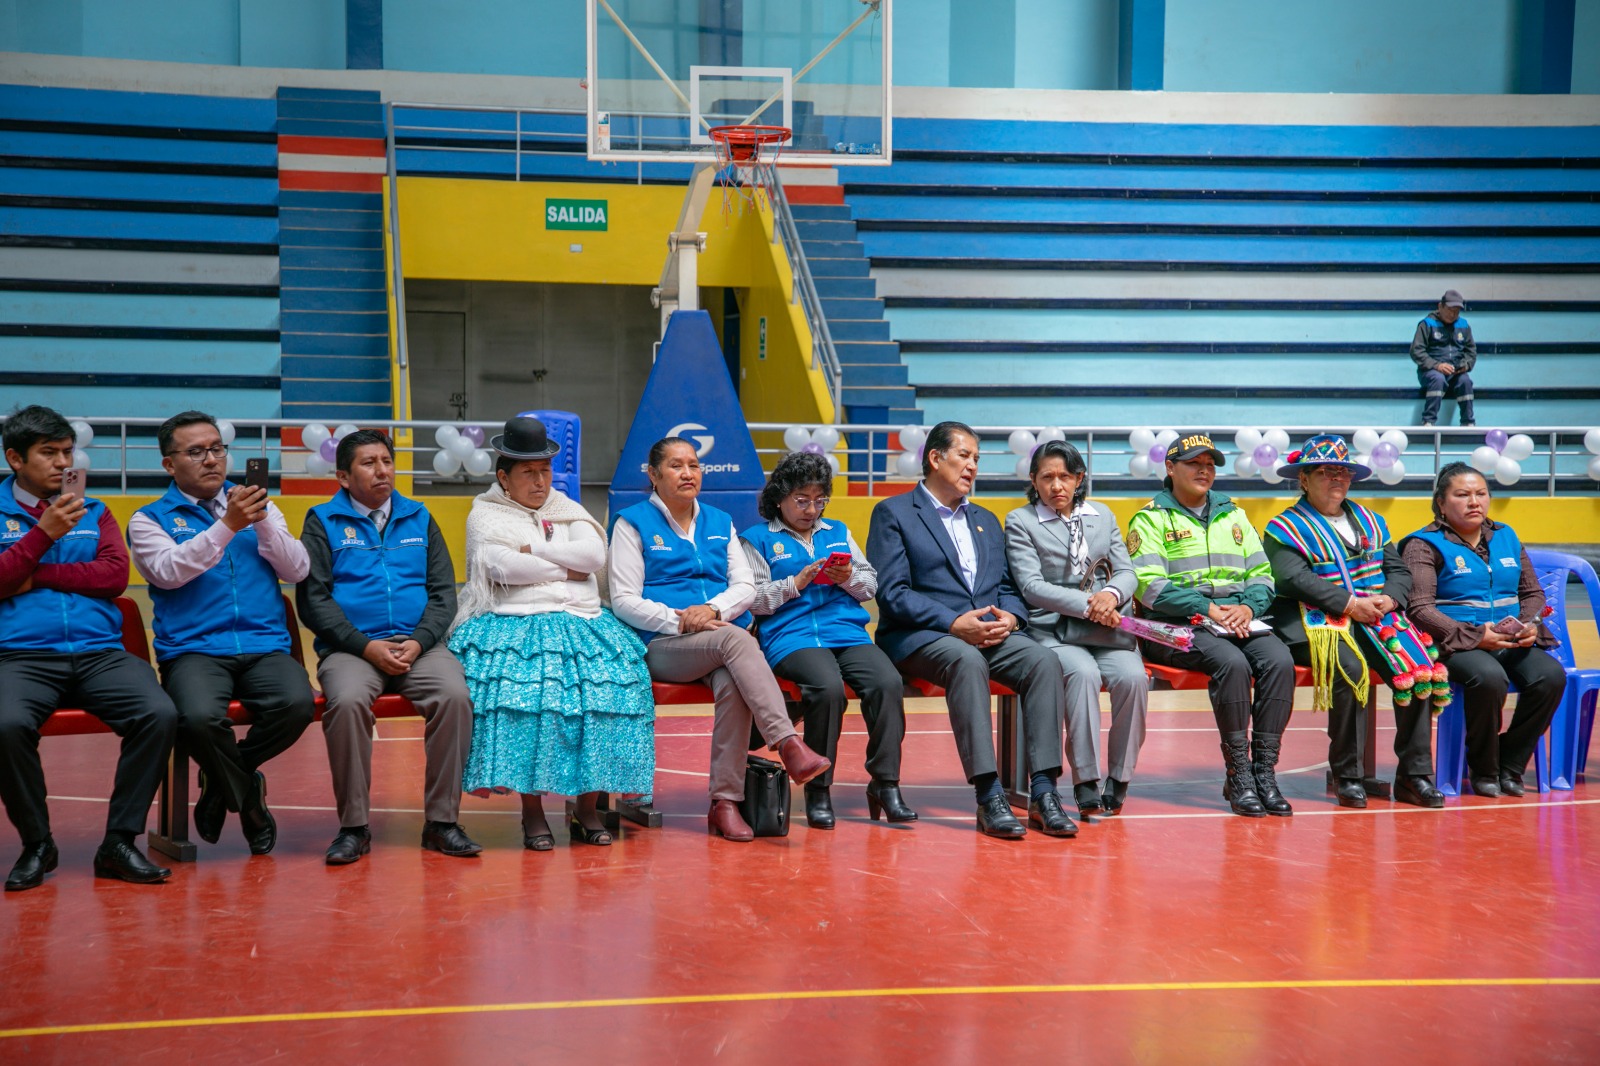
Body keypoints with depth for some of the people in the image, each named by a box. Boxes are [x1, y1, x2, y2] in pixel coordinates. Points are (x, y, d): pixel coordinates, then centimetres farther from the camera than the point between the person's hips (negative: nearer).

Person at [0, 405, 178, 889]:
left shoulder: (93, 512, 21)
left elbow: (116, 574, 6)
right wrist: (44, 533, -7)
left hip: (99, 651, 3)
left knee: (160, 713, -25)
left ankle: (119, 841, -11)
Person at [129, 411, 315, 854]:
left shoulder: (259, 507, 19)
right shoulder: (150, 519, 10)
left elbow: (296, 570, 6)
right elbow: (170, 571, -11)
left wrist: (262, 522, -10)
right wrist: (228, 525, -19)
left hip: (265, 647, 3)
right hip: (193, 649, -2)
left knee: (298, 703, -30)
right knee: (200, 717, -35)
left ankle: (222, 781, 1)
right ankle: (248, 800, -1)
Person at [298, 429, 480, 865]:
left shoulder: (419, 519, 19)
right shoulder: (323, 521, 10)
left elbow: (443, 591, 12)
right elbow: (313, 599, 0)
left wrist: (419, 642, -6)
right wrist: (367, 647, -11)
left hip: (419, 645, 2)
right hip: (351, 646, -2)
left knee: (455, 696, -28)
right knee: (347, 701, -34)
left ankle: (441, 821, -18)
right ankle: (353, 826, -19)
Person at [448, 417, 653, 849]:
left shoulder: (567, 510, 23)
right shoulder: (485, 515, 12)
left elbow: (594, 554, 4)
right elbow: (505, 568, -7)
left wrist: (534, 549, -1)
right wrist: (566, 568, 1)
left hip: (581, 623, 3)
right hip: (515, 624, -3)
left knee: (604, 687, -25)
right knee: (527, 692, -33)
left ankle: (587, 808, -14)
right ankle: (532, 811, -20)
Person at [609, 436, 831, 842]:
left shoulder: (719, 522, 21)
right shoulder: (633, 523, 8)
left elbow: (746, 586, 13)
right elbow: (624, 601, 0)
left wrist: (713, 609, -10)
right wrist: (678, 621, -15)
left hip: (726, 637, 4)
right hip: (663, 645, -3)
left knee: (732, 683, -33)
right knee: (735, 638, -35)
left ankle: (725, 803, -29)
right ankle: (789, 746, -43)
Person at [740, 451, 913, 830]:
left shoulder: (839, 532, 26)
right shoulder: (757, 539, 13)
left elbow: (871, 584, 20)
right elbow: (753, 599, 2)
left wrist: (849, 579, -1)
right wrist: (797, 582, -9)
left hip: (848, 632, 4)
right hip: (791, 635, -4)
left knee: (889, 682, -25)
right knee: (828, 686, -34)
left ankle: (885, 783, -16)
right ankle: (817, 789, -18)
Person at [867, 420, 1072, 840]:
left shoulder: (987, 521, 27)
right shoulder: (893, 513, 7)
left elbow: (1007, 586, 21)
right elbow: (892, 592, -5)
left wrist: (1009, 616, -4)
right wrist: (954, 623, -16)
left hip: (992, 632, 5)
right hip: (920, 636, -5)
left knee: (1045, 660, -25)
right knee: (967, 661, -38)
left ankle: (1043, 792, -28)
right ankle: (989, 796, -38)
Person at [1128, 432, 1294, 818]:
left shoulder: (1232, 514, 23)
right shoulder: (1151, 518, 6)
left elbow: (1262, 575, 17)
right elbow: (1150, 586, -8)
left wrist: (1248, 606, -6)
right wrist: (1208, 609, -16)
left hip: (1241, 621, 5)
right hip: (1179, 627, -5)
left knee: (1279, 660, -25)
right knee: (1232, 662, -33)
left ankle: (1264, 768, -21)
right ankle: (1238, 773, -23)